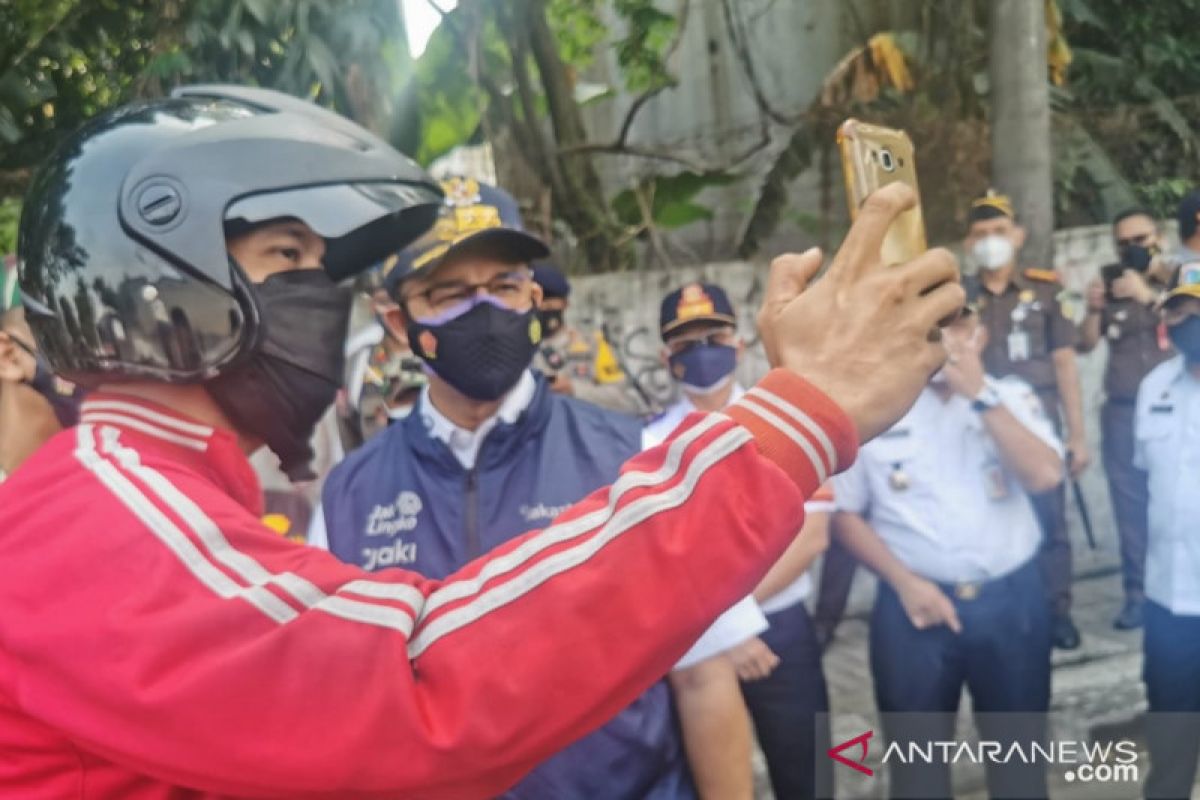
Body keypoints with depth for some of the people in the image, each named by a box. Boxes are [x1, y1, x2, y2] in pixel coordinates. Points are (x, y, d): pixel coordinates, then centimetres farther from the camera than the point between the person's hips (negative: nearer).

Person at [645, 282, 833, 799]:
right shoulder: (650, 444, 0)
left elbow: (810, 536, -6)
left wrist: (734, 608, -16)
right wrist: (720, 627, -19)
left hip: (782, 630, 1)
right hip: (692, 640, 0)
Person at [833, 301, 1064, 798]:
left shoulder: (1010, 397, 1)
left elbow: (1045, 476, -16)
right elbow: (844, 514, 0)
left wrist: (981, 396, -17)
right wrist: (904, 582, -10)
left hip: (1012, 598, 2)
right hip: (916, 603, -1)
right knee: (918, 756, 12)